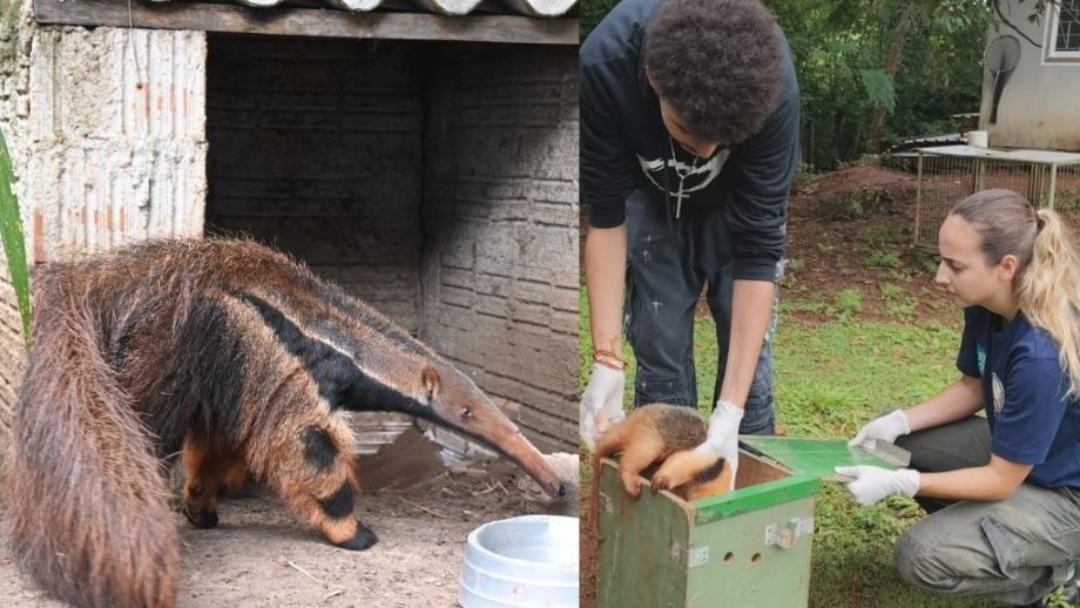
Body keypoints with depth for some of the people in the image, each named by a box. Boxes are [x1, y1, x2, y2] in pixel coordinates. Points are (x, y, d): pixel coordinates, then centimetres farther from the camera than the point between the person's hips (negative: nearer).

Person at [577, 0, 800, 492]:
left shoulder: (772, 84, -39)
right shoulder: (605, 63, -38)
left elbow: (757, 249, -34)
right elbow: (606, 217, -25)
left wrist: (729, 414, -38)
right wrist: (607, 359, -31)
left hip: (739, 199, 0)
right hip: (650, 194, 1)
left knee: (747, 350, -5)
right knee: (659, 350, -5)